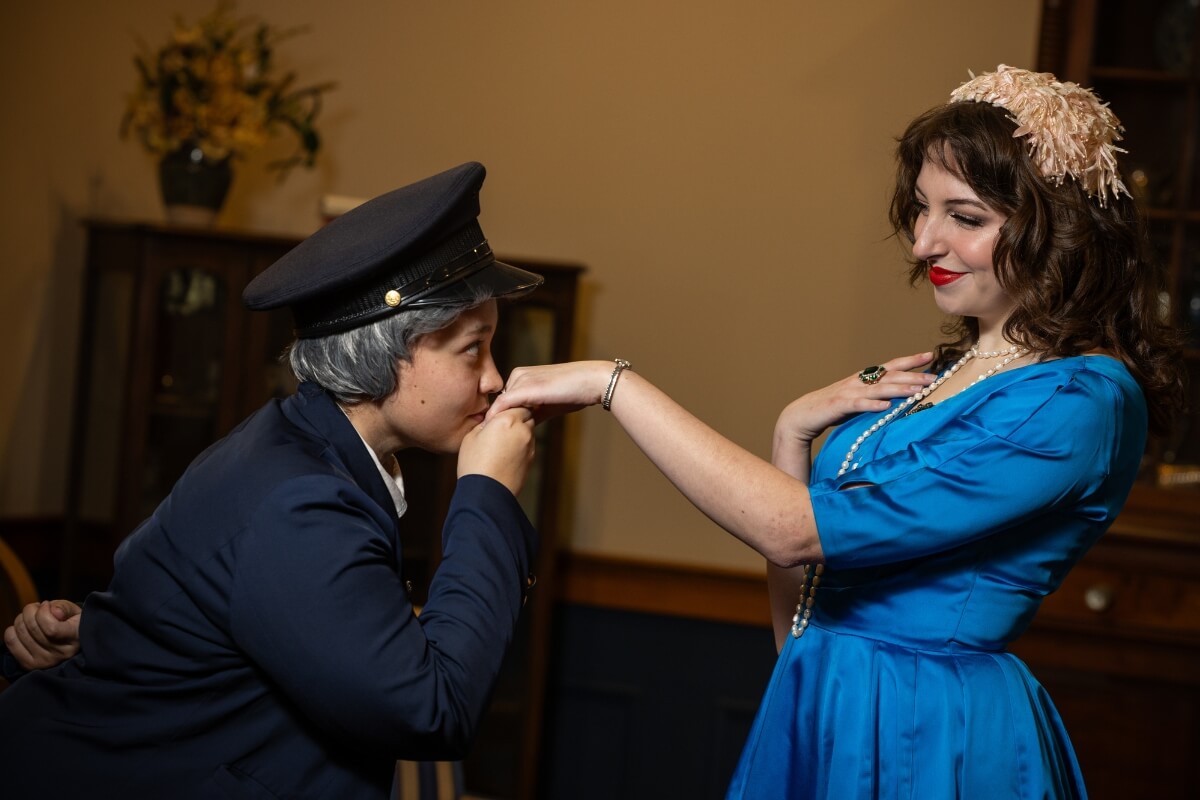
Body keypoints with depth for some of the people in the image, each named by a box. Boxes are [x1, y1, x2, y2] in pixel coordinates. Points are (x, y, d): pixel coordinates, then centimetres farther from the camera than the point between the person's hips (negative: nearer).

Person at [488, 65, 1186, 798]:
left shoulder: (1083, 402, -18)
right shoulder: (932, 376, 8)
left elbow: (794, 531, -24)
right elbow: (795, 611, 8)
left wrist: (612, 383, -20)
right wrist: (792, 433, -5)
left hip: (933, 741, -7)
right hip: (821, 712, 7)